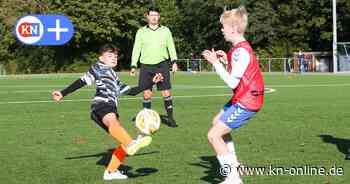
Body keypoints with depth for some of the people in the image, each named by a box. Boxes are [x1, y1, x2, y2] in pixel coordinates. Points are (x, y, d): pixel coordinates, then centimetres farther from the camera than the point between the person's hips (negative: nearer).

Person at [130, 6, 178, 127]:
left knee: (166, 92, -6)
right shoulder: (141, 32, 9)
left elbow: (171, 47, 8)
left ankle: (170, 117, 2)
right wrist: (133, 66, 1)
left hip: (162, 64, -1)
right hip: (146, 66, 1)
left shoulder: (165, 31, 9)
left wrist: (174, 61, -6)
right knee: (147, 93, 2)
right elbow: (136, 49, 9)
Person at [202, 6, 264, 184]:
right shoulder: (241, 48, 10)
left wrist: (216, 63, -19)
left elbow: (232, 82, -23)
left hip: (245, 103, -11)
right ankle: (233, 164, 32)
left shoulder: (241, 51, -21)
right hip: (244, 98, 11)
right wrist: (226, 60, 4)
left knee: (213, 135, -11)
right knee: (217, 121, 28)